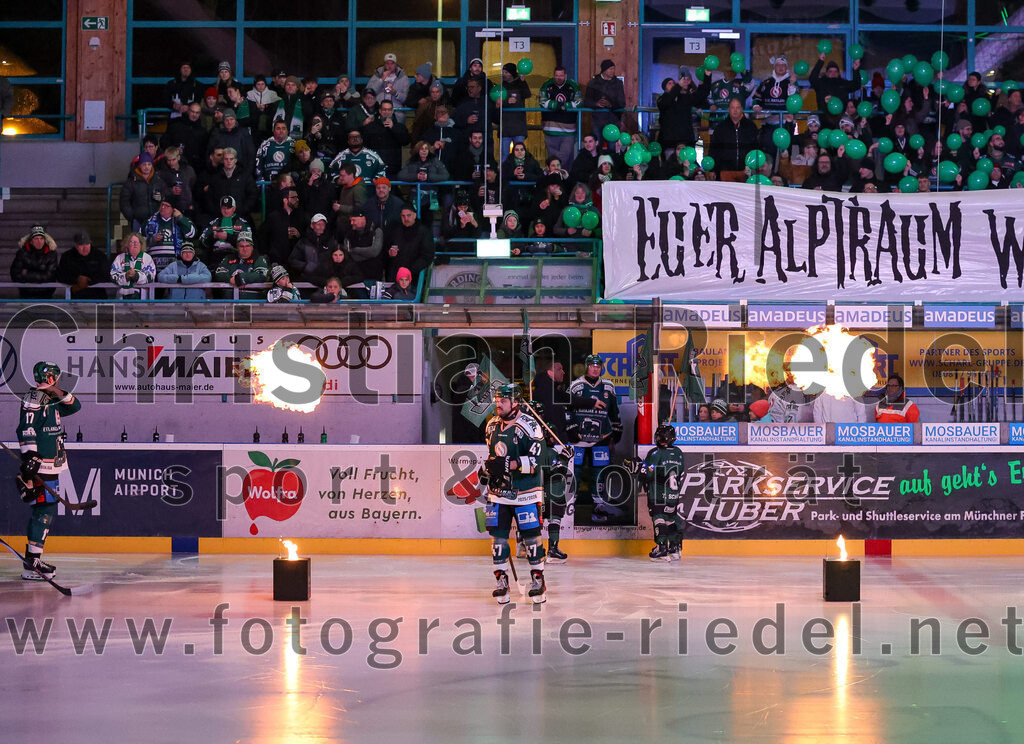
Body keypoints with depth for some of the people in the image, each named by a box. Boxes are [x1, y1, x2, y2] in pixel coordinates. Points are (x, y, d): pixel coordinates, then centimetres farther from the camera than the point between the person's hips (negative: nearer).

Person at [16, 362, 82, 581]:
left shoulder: (51, 402, 17)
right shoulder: (33, 399, -11)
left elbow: (74, 406, 16)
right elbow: (26, 429, -19)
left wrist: (61, 394, -2)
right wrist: (30, 454, -26)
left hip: (50, 466, 10)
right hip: (38, 465, -10)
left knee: (45, 510, 14)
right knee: (46, 510, -14)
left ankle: (33, 559, 21)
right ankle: (31, 563, -15)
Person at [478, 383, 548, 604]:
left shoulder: (529, 426, -13)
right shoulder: (492, 424, 10)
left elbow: (535, 460, -19)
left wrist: (509, 464, -29)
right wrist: (486, 470, 11)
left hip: (524, 493, -6)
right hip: (498, 491, 6)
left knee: (531, 536, -1)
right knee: (498, 536, 2)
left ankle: (538, 580, 11)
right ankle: (501, 581, 11)